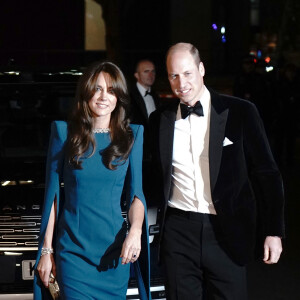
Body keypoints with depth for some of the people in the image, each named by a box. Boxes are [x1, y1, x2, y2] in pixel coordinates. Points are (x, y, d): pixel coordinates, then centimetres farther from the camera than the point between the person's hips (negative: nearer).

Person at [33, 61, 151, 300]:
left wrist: (135, 230, -20)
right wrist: (46, 250, 0)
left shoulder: (132, 135, 2)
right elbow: (53, 193, 2)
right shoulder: (64, 132, 0)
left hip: (115, 250, 1)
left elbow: (136, 192, -1)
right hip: (73, 250, -1)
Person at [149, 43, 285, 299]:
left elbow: (266, 174, -1)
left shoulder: (240, 112, -3)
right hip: (178, 230, 2)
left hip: (227, 232, -2)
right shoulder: (160, 120, 6)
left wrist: (274, 231, -6)